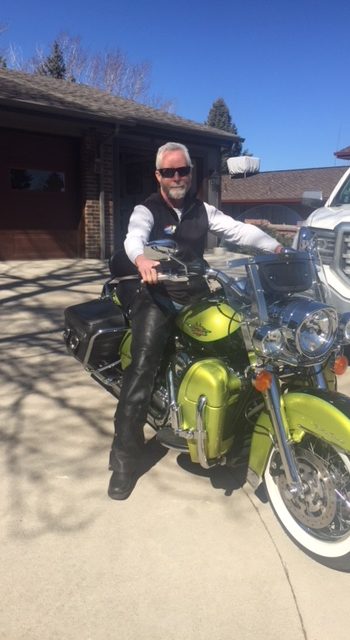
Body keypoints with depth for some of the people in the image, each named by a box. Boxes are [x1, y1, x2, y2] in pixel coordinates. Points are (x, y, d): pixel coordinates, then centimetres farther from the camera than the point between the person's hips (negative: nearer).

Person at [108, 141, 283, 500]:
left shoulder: (203, 210, 14)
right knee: (142, 367, -17)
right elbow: (134, 237, -22)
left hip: (196, 296, 5)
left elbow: (238, 230, 6)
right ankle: (125, 457, -11)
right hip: (157, 299, -4)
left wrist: (275, 247, -9)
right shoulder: (146, 210, -1)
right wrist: (141, 259, -45)